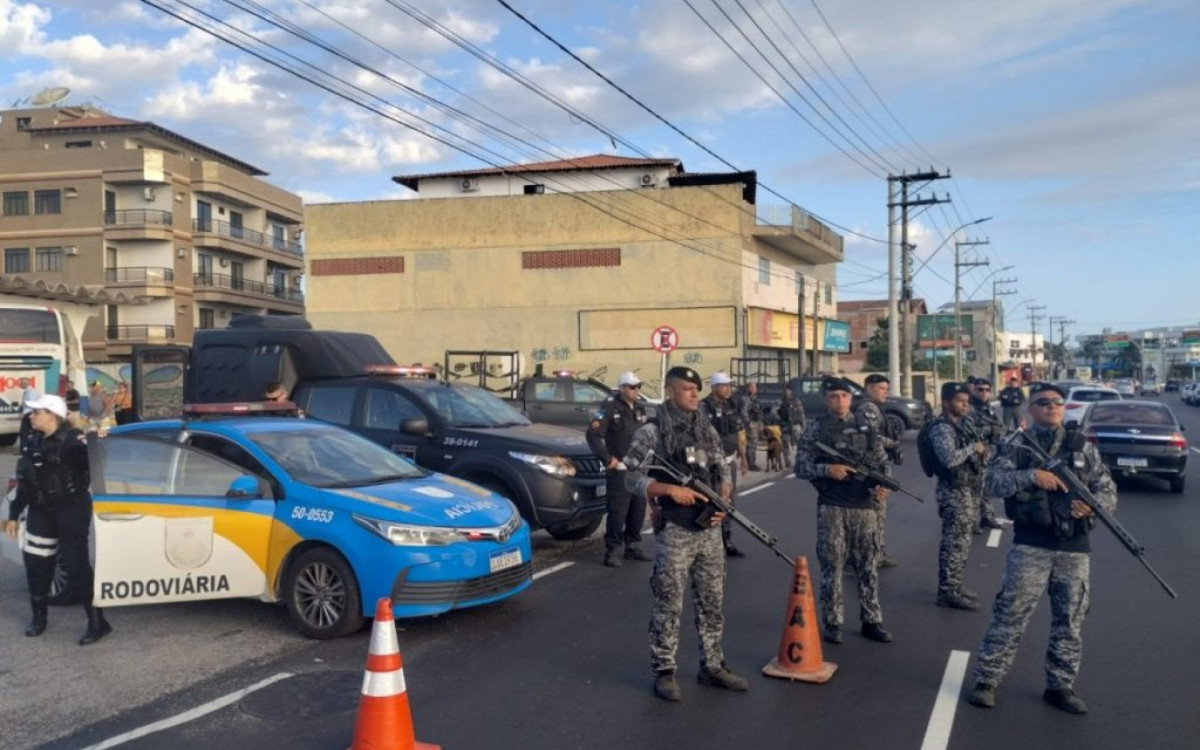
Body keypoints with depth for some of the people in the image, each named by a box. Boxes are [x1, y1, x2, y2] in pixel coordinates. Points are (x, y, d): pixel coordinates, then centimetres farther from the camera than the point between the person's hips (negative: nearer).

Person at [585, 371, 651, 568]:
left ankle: (633, 546, 24)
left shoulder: (640, 408, 12)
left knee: (638, 510, 12)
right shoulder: (610, 407, -11)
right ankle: (612, 551, 1)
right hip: (620, 468, -7)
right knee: (618, 511, -8)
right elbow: (593, 435, -17)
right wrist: (607, 459, -15)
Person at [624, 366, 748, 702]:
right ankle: (664, 672, 13)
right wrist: (671, 489, -21)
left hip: (710, 530, 6)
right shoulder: (651, 432, -8)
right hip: (675, 532, -6)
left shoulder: (708, 430, 10)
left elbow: (724, 473, 14)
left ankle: (712, 666, 26)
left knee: (712, 603, 13)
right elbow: (633, 479, -10)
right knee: (669, 606, 1)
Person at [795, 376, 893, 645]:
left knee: (869, 566, 9)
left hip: (865, 506, 3)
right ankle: (832, 623, 13)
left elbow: (881, 463, 12)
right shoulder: (816, 427, 0)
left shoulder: (865, 426, 10)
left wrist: (884, 485, -7)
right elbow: (800, 467, -2)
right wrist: (827, 469, -19)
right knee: (832, 567, 2)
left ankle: (871, 621, 20)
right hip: (832, 507, -3)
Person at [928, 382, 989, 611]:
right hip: (954, 492, -9)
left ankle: (955, 586, 24)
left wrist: (982, 451, 4)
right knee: (954, 543, -6)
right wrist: (974, 448, -17)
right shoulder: (941, 428, -16)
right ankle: (948, 592, 0)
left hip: (970, 489, 9)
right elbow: (949, 458, -31)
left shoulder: (965, 423, 13)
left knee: (961, 542, 15)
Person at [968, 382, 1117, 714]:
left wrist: (1093, 504, -14)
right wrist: (1032, 476, -23)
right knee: (1010, 615, -1)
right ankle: (986, 680, 8)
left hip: (1075, 547, 3)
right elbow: (994, 481, -10)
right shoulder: (1017, 446, 2)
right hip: (1030, 546, -3)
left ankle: (1061, 686, 24)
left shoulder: (1083, 447, 8)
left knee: (1070, 621, 10)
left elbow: (1108, 490, 7)